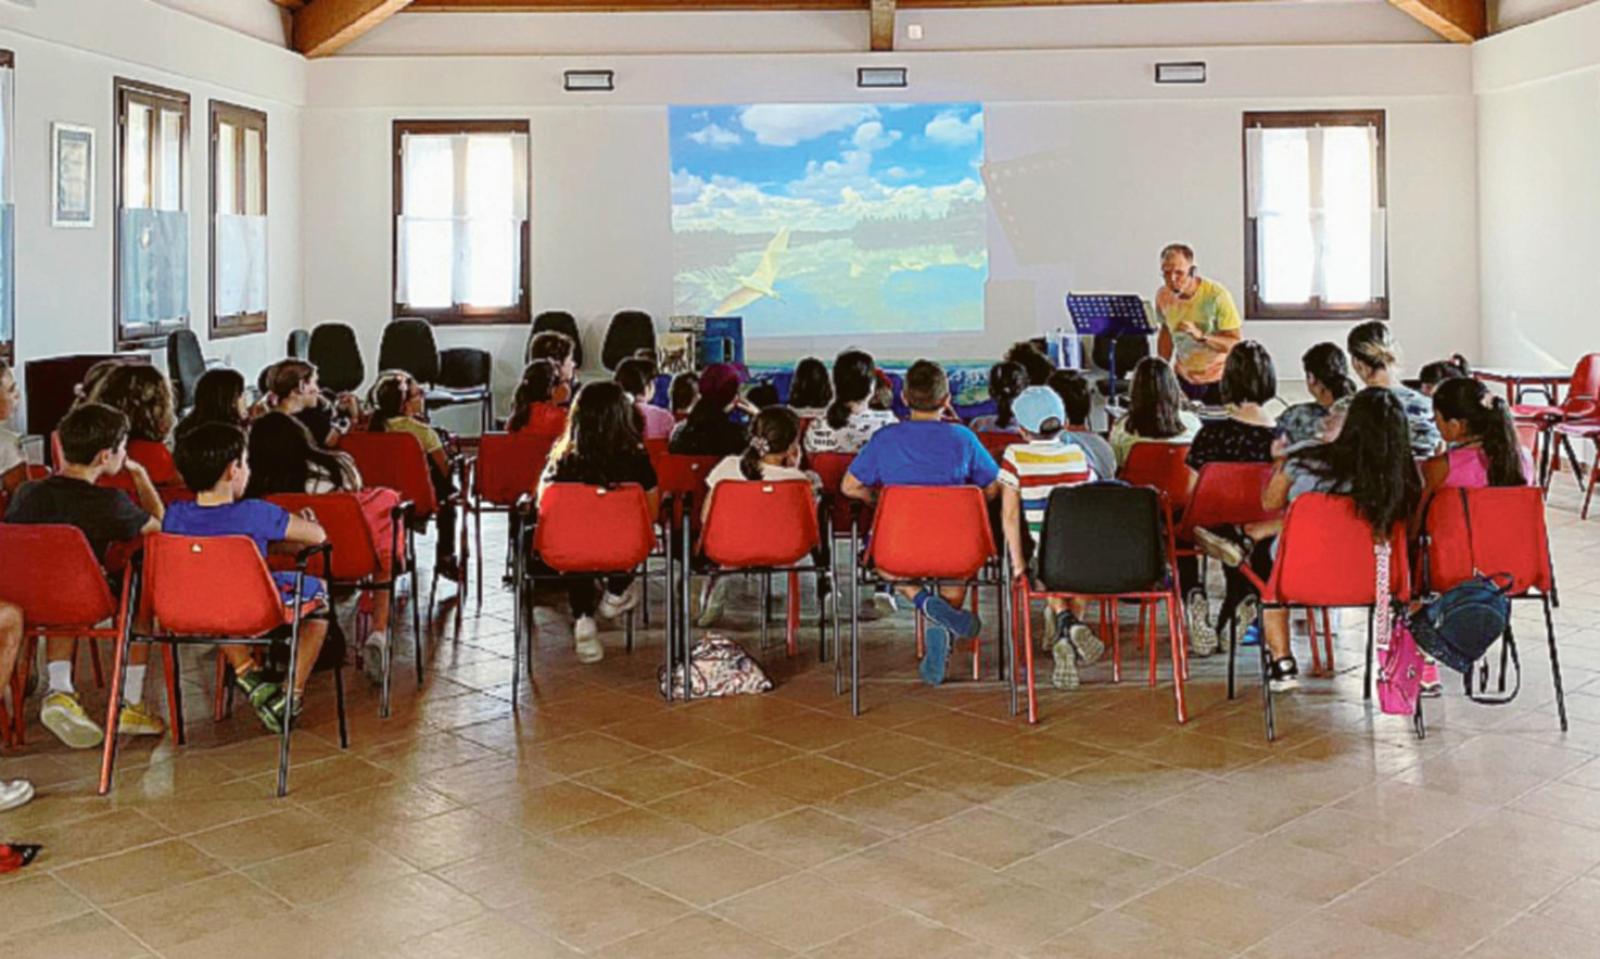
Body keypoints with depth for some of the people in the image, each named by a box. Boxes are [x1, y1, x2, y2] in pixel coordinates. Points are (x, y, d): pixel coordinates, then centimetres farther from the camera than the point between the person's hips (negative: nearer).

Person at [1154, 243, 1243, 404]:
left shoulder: (1217, 295, -22)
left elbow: (1237, 343, -21)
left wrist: (1200, 336, -35)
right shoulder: (1163, 295, -7)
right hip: (1184, 378, 3)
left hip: (1219, 380, -3)